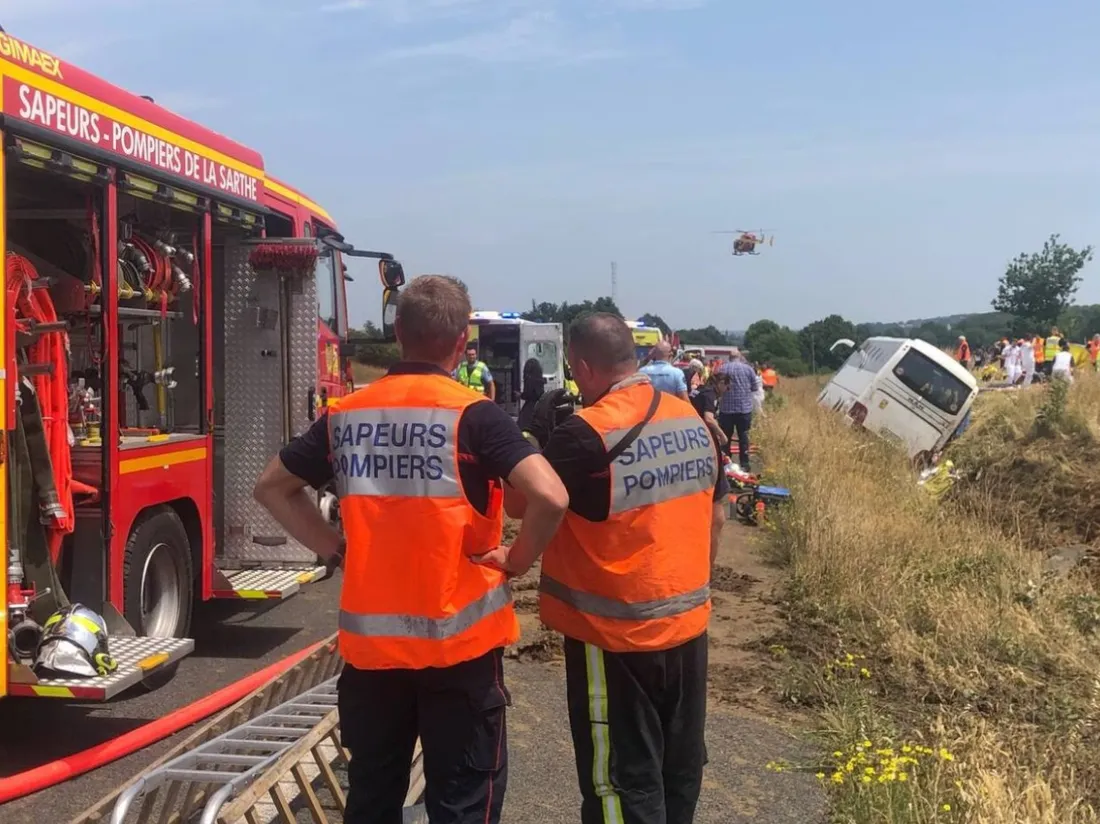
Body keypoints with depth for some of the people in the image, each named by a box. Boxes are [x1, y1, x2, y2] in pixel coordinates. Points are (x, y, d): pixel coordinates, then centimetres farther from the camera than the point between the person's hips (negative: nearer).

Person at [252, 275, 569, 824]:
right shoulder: (472, 414, -13)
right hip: (457, 639, -4)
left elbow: (272, 487, 13)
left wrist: (334, 550, 8)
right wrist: (517, 558, -7)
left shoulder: (346, 415, 2)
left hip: (369, 640, 4)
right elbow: (551, 498, -23)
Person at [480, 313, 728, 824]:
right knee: (680, 763, 20)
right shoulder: (692, 420, 2)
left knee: (624, 776, 6)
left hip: (618, 634, -7)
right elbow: (715, 516, 11)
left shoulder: (587, 433, -20)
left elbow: (521, 503, -14)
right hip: (688, 623, 7)